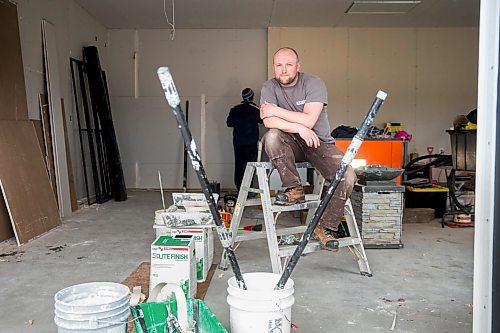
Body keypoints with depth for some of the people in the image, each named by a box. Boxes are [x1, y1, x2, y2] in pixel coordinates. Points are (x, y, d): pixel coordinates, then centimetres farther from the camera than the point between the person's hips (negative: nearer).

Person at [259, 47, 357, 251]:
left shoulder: (313, 83, -10)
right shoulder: (269, 88, -3)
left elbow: (309, 120, -23)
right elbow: (268, 121, -19)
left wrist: (276, 111, -17)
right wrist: (299, 128, -26)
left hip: (319, 142, -1)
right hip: (291, 144, 1)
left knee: (347, 177, -25)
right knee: (272, 137, -33)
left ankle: (326, 227, -10)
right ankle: (294, 189, -19)